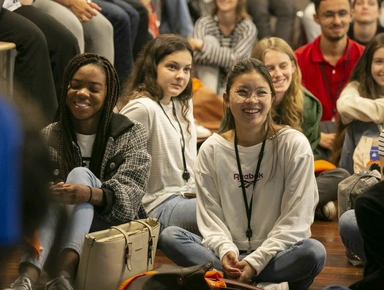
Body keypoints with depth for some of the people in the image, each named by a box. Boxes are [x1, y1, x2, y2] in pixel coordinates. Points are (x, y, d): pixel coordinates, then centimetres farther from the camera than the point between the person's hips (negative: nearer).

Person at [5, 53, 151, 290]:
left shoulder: (131, 135, 2)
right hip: (59, 238, 2)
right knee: (47, 198, -28)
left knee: (80, 174, -24)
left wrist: (90, 195, -34)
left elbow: (129, 197, -12)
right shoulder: (48, 138, 7)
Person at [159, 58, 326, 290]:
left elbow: (296, 219, -10)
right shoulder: (211, 150, 2)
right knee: (170, 237, -21)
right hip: (230, 253, 3)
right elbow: (210, 216, 0)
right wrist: (226, 251, -21)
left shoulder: (294, 144, -6)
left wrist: (255, 262, -18)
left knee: (314, 252, -33)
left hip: (276, 253, -3)